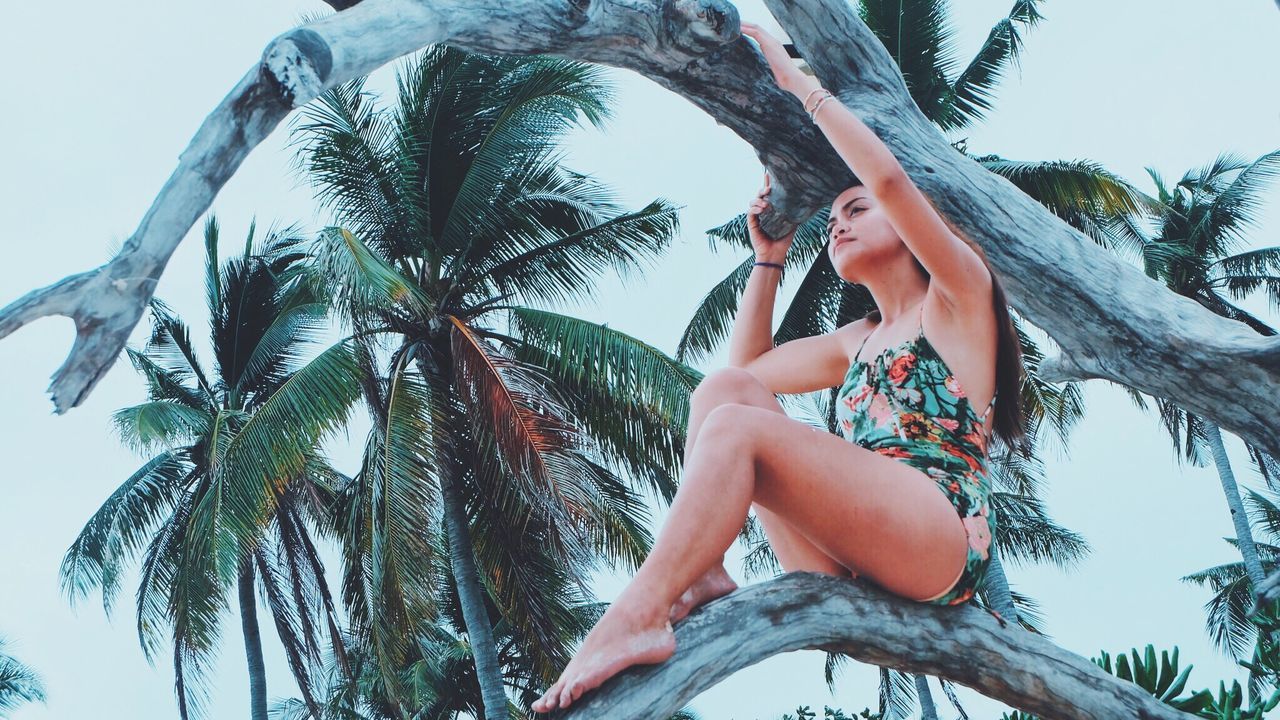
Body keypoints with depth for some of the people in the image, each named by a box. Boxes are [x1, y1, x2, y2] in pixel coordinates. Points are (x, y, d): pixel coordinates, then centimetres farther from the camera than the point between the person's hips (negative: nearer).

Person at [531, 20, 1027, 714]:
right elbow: (748, 364, 35)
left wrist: (798, 81, 1)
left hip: (941, 540, -7)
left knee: (735, 428, -26)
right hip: (845, 565, 7)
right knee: (729, 387, -4)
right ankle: (700, 575, -22)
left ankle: (639, 615, -40)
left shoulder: (958, 300, 11)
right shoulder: (858, 342, 31)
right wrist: (769, 260, 31)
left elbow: (888, 176, -5)